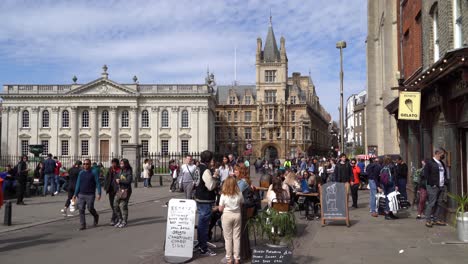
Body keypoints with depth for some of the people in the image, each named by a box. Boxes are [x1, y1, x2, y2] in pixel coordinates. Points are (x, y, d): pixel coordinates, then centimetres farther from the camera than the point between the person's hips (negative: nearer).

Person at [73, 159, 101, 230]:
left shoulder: (93, 173, -2)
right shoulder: (81, 173, 10)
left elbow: (98, 184, -4)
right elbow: (78, 184, 14)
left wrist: (99, 193, -13)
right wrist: (75, 194, 10)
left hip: (90, 195, -4)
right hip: (81, 195, 4)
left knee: (90, 208, -3)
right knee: (81, 209, 0)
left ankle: (96, 216, 29)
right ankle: (82, 225, 6)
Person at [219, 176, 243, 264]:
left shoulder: (223, 195, -12)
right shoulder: (239, 194, -5)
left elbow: (220, 209, -8)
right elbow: (241, 204, 7)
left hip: (227, 215, -2)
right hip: (237, 215, 2)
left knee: (228, 238, 7)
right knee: (236, 237, 9)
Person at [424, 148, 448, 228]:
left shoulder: (442, 163, 18)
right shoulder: (429, 163, -6)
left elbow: (445, 173, 26)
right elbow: (426, 174, -10)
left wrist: (446, 182, 10)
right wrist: (432, 184, -14)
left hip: (442, 187, 7)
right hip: (433, 187, -7)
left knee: (439, 203, 8)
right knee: (431, 203, -8)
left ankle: (437, 219, 15)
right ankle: (428, 220, -4)